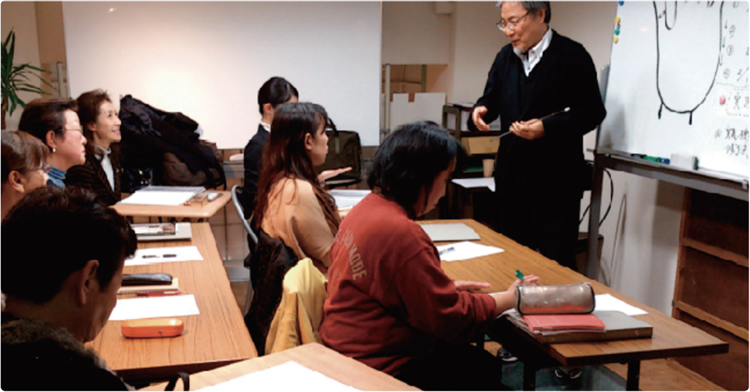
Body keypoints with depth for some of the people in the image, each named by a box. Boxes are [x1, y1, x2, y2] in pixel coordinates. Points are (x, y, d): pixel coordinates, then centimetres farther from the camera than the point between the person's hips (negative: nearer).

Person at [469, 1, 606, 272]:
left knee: (554, 262, 1)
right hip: (511, 176, 6)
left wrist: (547, 127, -22)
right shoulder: (505, 57, 12)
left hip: (555, 180, -6)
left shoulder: (573, 56, -6)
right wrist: (480, 111, -5)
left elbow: (593, 111, -9)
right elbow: (491, 99, 19)